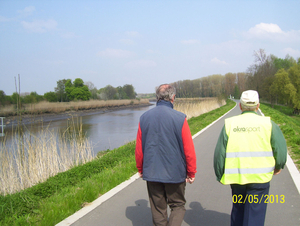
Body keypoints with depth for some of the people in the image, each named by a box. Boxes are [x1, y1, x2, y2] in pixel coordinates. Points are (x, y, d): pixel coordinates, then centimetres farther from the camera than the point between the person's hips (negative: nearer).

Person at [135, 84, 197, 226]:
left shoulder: (144, 118, -1)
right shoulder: (179, 118, -11)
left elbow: (139, 149, 5)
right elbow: (189, 150, -9)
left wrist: (140, 169, 18)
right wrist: (191, 173, 3)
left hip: (151, 173, 3)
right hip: (175, 173, -3)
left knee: (158, 209, 14)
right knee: (178, 205, 14)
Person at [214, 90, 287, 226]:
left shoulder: (229, 124, 0)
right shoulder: (267, 123, -4)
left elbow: (219, 152, 0)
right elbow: (281, 149, -3)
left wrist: (220, 175, 12)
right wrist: (278, 167, 16)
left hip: (236, 178, 2)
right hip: (260, 178, -2)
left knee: (238, 210, 22)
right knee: (255, 215, 4)